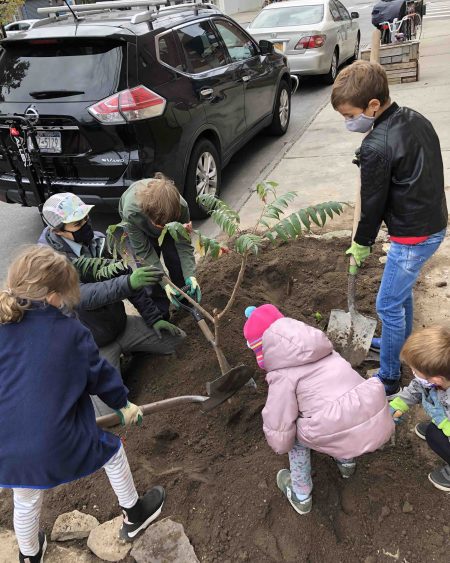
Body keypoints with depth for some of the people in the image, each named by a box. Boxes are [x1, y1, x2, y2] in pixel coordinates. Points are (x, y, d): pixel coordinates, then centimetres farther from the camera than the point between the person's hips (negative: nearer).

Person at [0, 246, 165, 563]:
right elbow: (101, 374, 1)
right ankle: (134, 516, 44)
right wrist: (123, 403, 18)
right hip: (58, 446, -3)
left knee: (26, 502, 31)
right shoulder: (71, 332, -11)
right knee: (112, 450, 25)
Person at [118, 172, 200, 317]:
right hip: (139, 227, -1)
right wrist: (164, 282, -36)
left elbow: (183, 244, -27)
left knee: (175, 261, -6)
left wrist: (190, 275, -38)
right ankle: (160, 313, 8)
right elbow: (143, 251, -32)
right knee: (146, 266, -11)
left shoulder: (181, 207, -40)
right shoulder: (131, 212, -44)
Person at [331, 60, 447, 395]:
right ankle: (402, 346, 46)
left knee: (389, 305, 4)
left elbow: (373, 203, -15)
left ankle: (390, 377, 19)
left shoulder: (376, 147, -24)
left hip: (412, 237, -9)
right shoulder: (415, 119, 3)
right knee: (402, 291, 26)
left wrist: (362, 244, 0)